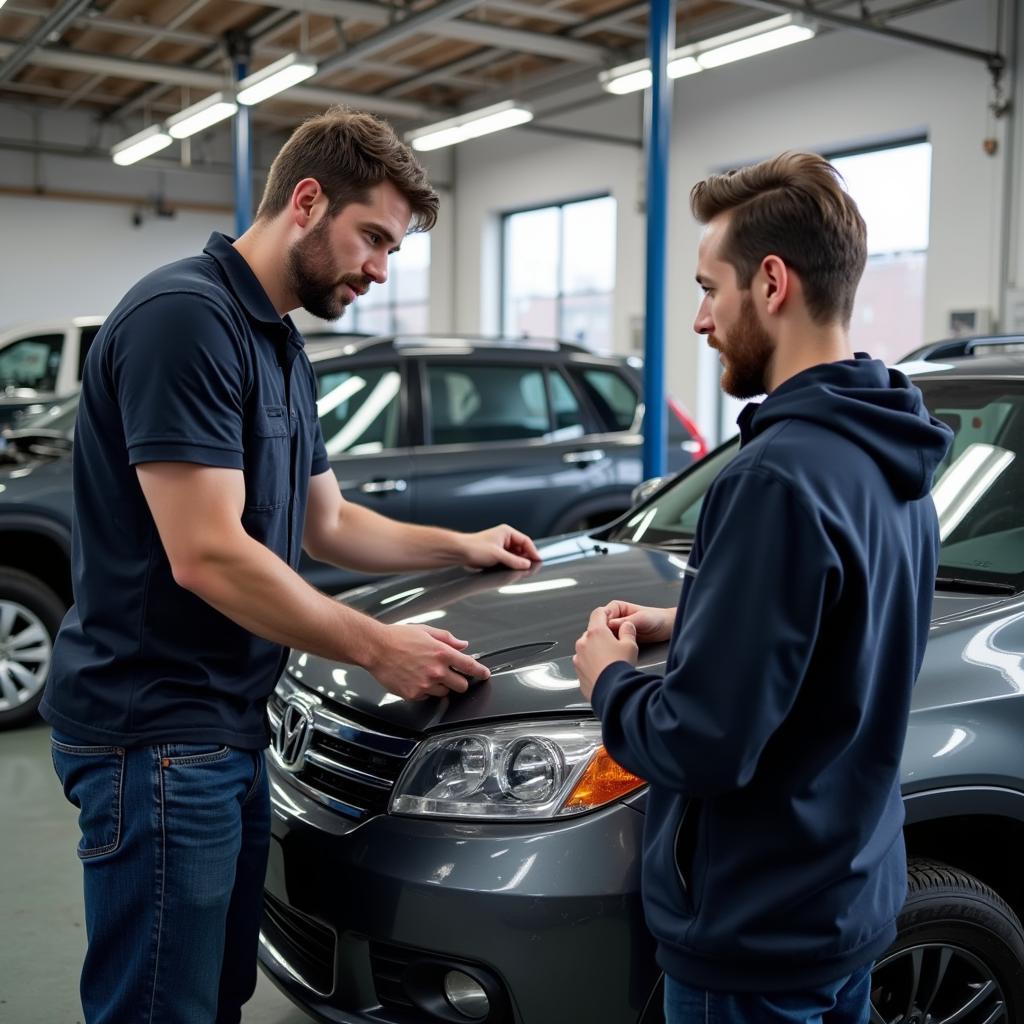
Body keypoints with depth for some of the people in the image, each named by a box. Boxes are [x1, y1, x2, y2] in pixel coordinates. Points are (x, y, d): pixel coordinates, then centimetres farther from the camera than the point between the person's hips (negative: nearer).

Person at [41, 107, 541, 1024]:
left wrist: (462, 547, 21)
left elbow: (328, 524, 23)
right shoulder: (186, 317, -17)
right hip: (158, 733, -9)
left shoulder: (280, 346, 14)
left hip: (228, 727, 9)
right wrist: (380, 649, -16)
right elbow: (207, 555, -24)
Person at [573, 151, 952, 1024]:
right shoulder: (889, 462, 2)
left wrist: (609, 679, -9)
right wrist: (686, 628, 6)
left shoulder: (781, 475, -28)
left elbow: (703, 744, -28)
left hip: (757, 932, -8)